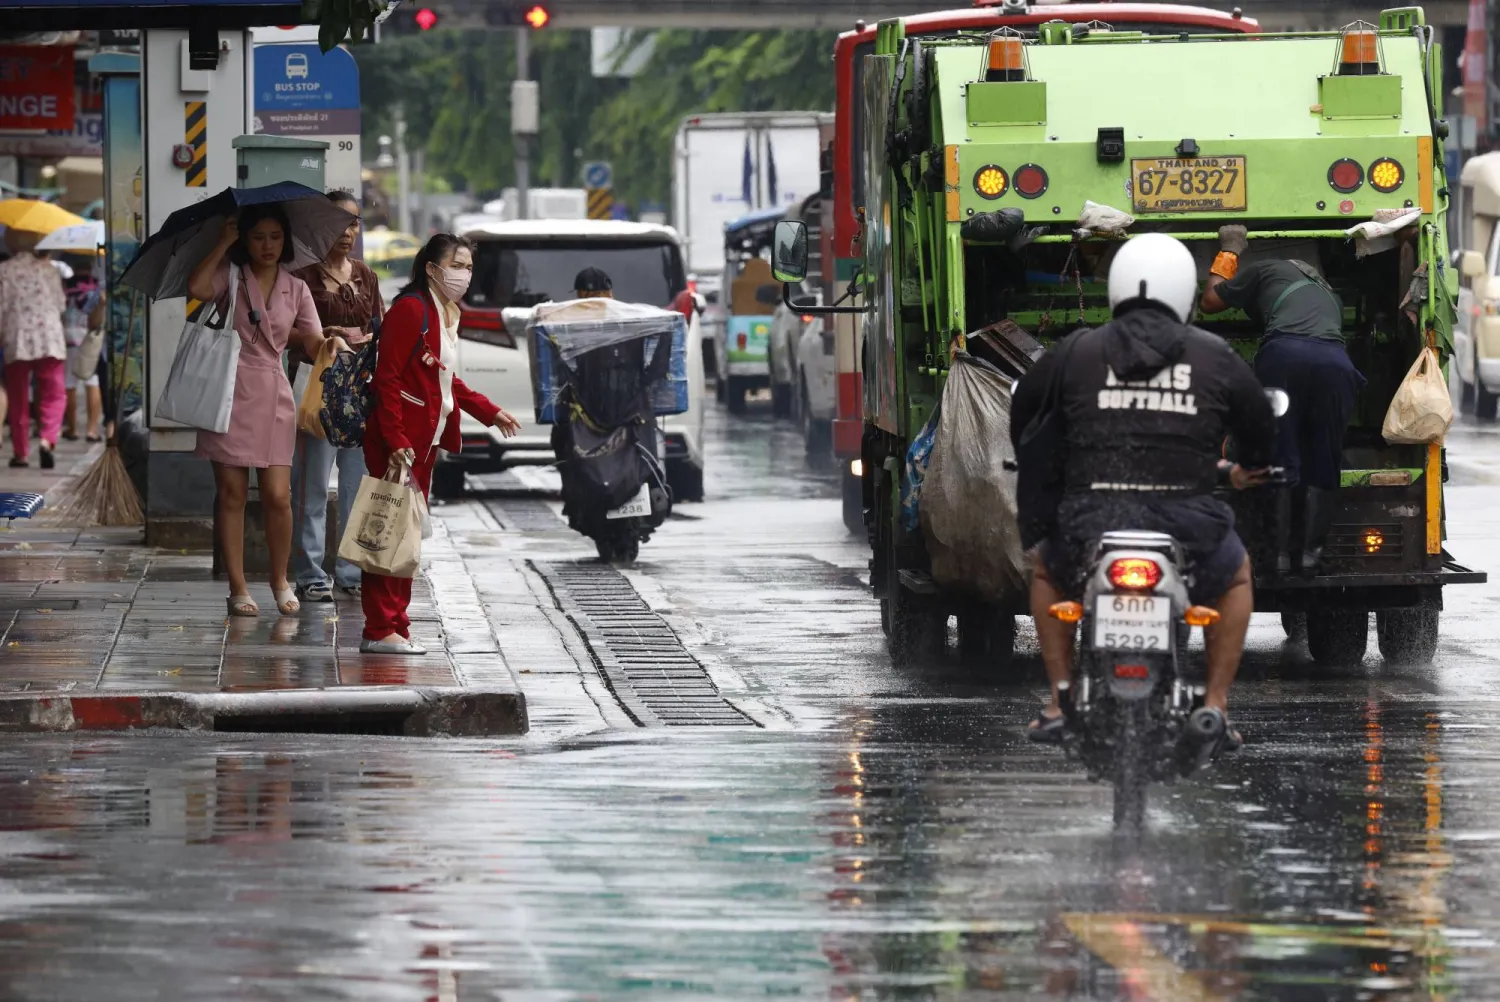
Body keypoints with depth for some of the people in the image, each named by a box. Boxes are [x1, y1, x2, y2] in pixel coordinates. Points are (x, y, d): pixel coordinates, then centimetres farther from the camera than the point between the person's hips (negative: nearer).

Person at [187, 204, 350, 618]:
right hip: (231, 391, -2)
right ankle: (238, 588, 6)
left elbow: (313, 345, 9)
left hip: (273, 396, 2)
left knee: (277, 495, -4)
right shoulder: (231, 276, 3)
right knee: (232, 493, -1)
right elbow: (197, 287, -19)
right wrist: (223, 243, -12)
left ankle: (280, 581, 16)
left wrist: (333, 343, -12)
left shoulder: (296, 289, 11)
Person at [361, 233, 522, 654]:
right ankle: (380, 630, -8)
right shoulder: (411, 309, -14)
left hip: (425, 441, 10)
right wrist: (396, 442, -23)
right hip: (399, 441, -10)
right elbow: (386, 379, -18)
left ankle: (394, 626, 14)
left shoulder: (446, 314, 16)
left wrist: (489, 412, 23)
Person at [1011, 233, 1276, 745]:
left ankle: (1060, 703, 26)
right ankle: (1216, 707, 23)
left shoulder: (1078, 351, 6)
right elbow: (1260, 422, 22)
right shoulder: (1216, 356, 7)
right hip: (1186, 525, 0)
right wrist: (1251, 468, 45)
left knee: (1045, 568, 35)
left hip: (1091, 527, 0)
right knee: (1236, 573, 34)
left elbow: (1024, 407, 21)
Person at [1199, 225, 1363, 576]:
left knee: (1278, 458, 3)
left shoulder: (1264, 270, 28)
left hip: (1284, 353, -3)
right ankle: (1312, 551, 6)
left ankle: (1276, 551, -1)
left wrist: (1230, 252, 46)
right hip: (1335, 359, 3)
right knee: (1322, 463, 12)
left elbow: (1211, 301, 33)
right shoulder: (1328, 293, 40)